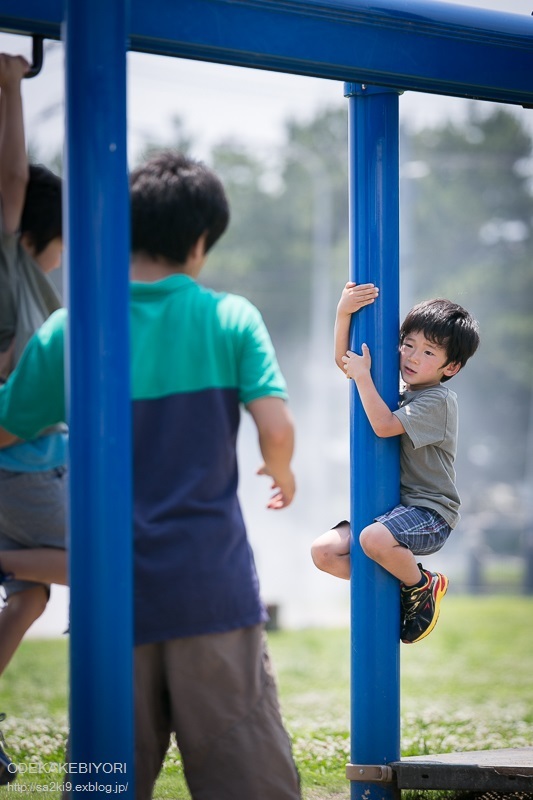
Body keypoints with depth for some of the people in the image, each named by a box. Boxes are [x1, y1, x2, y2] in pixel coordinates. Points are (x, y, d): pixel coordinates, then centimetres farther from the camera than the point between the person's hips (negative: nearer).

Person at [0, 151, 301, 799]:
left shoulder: (69, 330, 0)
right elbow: (276, 429, -9)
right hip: (214, 586, -1)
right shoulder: (231, 318, -2)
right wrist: (280, 473, 13)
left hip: (116, 594, 1)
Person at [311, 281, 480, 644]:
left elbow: (384, 424, -24)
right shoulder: (397, 388, 12)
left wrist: (363, 375, -19)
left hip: (431, 512, -8)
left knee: (374, 539, -38)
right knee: (324, 552, -7)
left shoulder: (439, 401, -13)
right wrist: (344, 313, -4)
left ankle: (422, 586, -6)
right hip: (393, 505, 8)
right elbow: (345, 361, 11)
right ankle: (399, 590, 9)